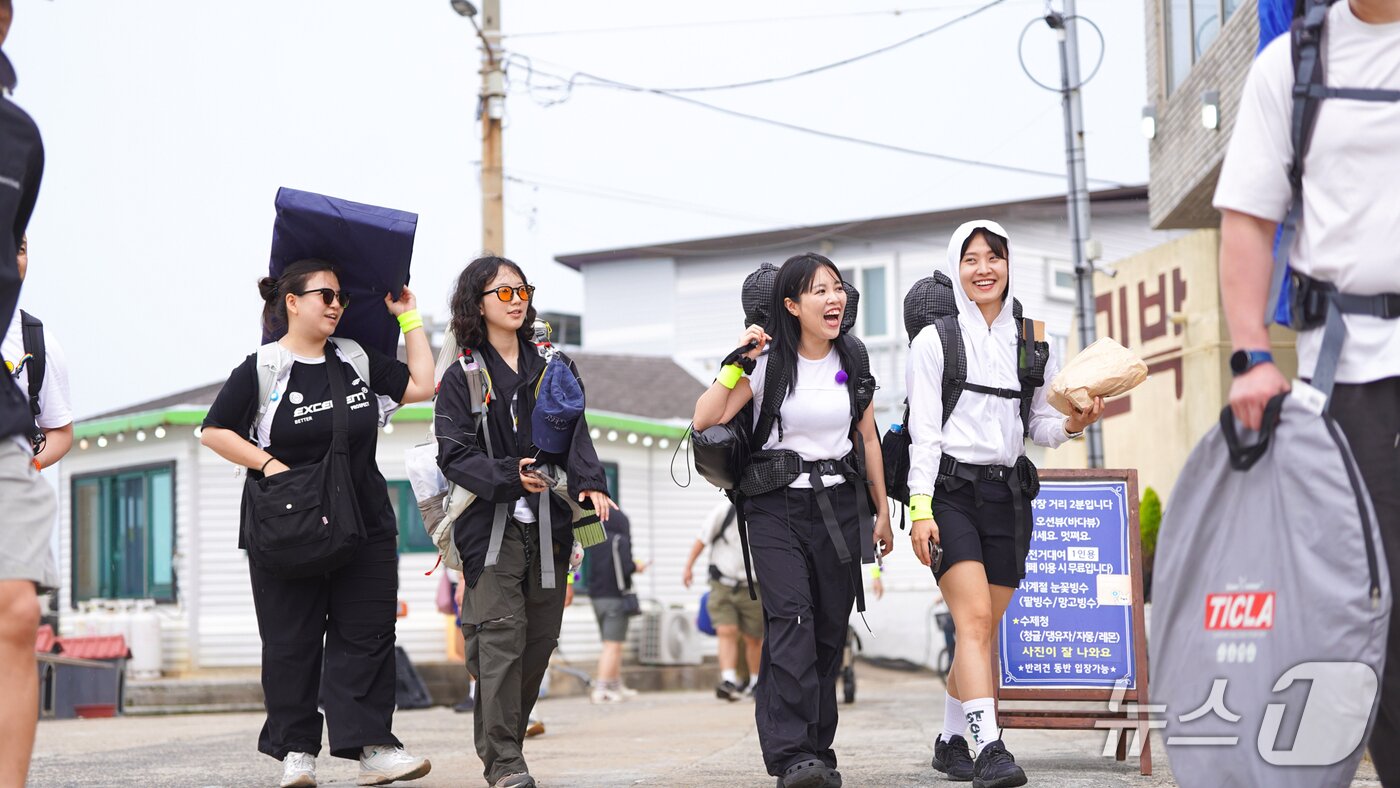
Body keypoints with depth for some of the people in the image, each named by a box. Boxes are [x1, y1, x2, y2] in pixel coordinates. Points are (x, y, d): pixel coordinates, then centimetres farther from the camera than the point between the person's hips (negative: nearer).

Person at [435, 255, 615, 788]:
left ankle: (504, 740, 17)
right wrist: (509, 475, -19)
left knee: (540, 638, 4)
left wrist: (590, 484, -15)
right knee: (500, 638, -12)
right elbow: (454, 455, -5)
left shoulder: (555, 368, 14)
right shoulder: (462, 378, 3)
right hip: (490, 524, -4)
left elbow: (575, 436, 3)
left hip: (546, 524, 4)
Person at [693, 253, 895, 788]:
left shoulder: (853, 360, 7)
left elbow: (868, 438, 16)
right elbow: (705, 420, -11)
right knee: (791, 618, -18)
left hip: (838, 505, 4)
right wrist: (737, 363, -19)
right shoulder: (768, 361, -4)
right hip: (776, 506, -3)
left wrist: (882, 511, 16)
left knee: (830, 628, 1)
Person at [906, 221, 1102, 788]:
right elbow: (923, 431, -3)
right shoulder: (935, 341, 1)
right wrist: (920, 508, -11)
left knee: (982, 627, 6)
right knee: (975, 618, -18)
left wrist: (1072, 425, -7)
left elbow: (1042, 427, 15)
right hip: (951, 490, -4)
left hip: (1007, 494, 4)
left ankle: (952, 742, 20)